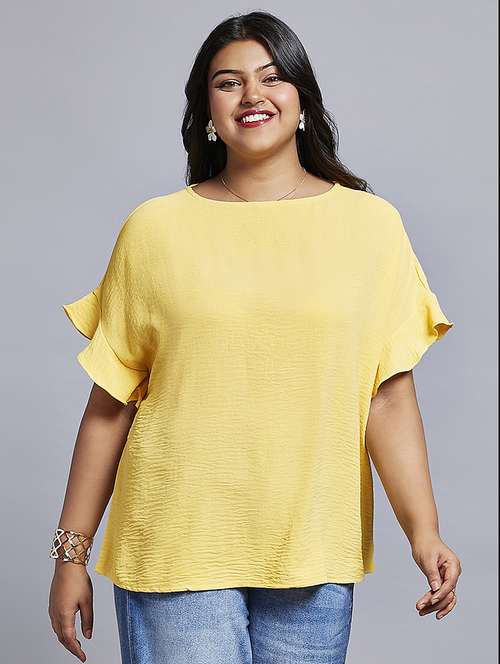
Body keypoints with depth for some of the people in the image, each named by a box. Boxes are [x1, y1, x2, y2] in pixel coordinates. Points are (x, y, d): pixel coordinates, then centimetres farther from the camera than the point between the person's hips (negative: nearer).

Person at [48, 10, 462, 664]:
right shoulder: (155, 229, 1)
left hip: (313, 553, 1)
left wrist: (423, 530, -11)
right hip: (178, 544, -1)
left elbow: (388, 393, 0)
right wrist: (72, 551, 4)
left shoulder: (370, 223, 3)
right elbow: (110, 403, 3)